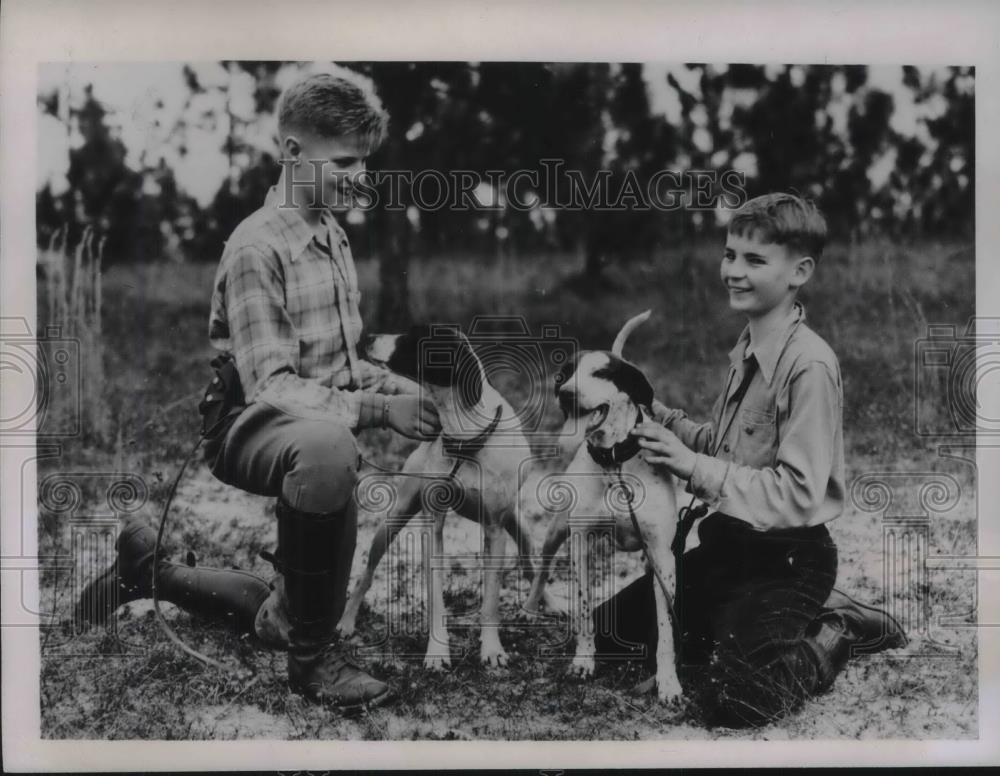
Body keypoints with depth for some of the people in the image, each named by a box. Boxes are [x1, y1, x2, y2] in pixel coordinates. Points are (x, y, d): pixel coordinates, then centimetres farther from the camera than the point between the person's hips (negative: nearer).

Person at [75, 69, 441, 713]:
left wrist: (394, 386, -2)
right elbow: (270, 386, -24)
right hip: (250, 429, -9)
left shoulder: (333, 237, 10)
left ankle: (150, 567, 37)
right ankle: (313, 654, -28)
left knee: (290, 611, 17)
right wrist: (375, 409, -33)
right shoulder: (259, 247, -17)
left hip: (321, 418, 9)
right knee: (327, 448, -44)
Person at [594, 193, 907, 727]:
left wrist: (694, 467, -25)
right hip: (723, 540, 9)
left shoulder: (810, 366, -20)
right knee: (610, 628, 13)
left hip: (785, 557, -9)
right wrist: (662, 422, -2)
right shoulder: (749, 347, 6)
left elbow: (799, 494, -24)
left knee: (729, 703, -24)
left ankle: (828, 640, 8)